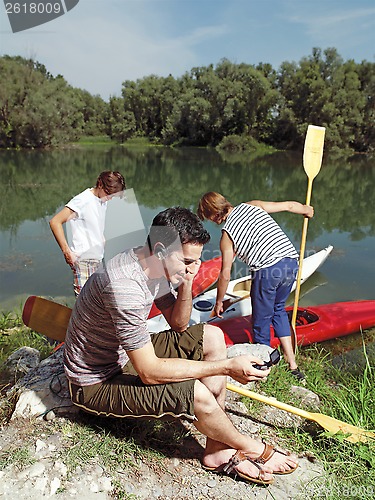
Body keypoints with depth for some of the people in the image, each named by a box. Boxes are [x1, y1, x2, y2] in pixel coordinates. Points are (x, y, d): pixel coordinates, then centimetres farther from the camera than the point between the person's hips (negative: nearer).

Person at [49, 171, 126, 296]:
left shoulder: (103, 201, 12)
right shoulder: (83, 200, -12)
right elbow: (55, 222, -18)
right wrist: (67, 252, -21)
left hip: (98, 261, 8)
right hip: (83, 261, -8)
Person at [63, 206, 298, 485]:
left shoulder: (156, 266, -6)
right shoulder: (124, 285, -34)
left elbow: (179, 324, 4)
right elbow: (149, 372, -31)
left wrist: (186, 285, -15)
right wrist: (226, 367, -28)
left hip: (127, 356, 9)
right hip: (96, 383, -9)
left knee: (212, 336, 1)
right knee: (195, 392, -28)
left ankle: (217, 449, 1)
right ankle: (253, 450, 6)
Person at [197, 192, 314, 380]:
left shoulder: (227, 233, 3)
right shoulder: (252, 206, 14)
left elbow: (225, 274, 6)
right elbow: (289, 205, 16)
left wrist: (218, 302, 19)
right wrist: (306, 210, 38)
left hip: (267, 270, -7)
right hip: (291, 262, 7)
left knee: (261, 321, 13)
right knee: (278, 309, 26)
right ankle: (292, 363, 27)